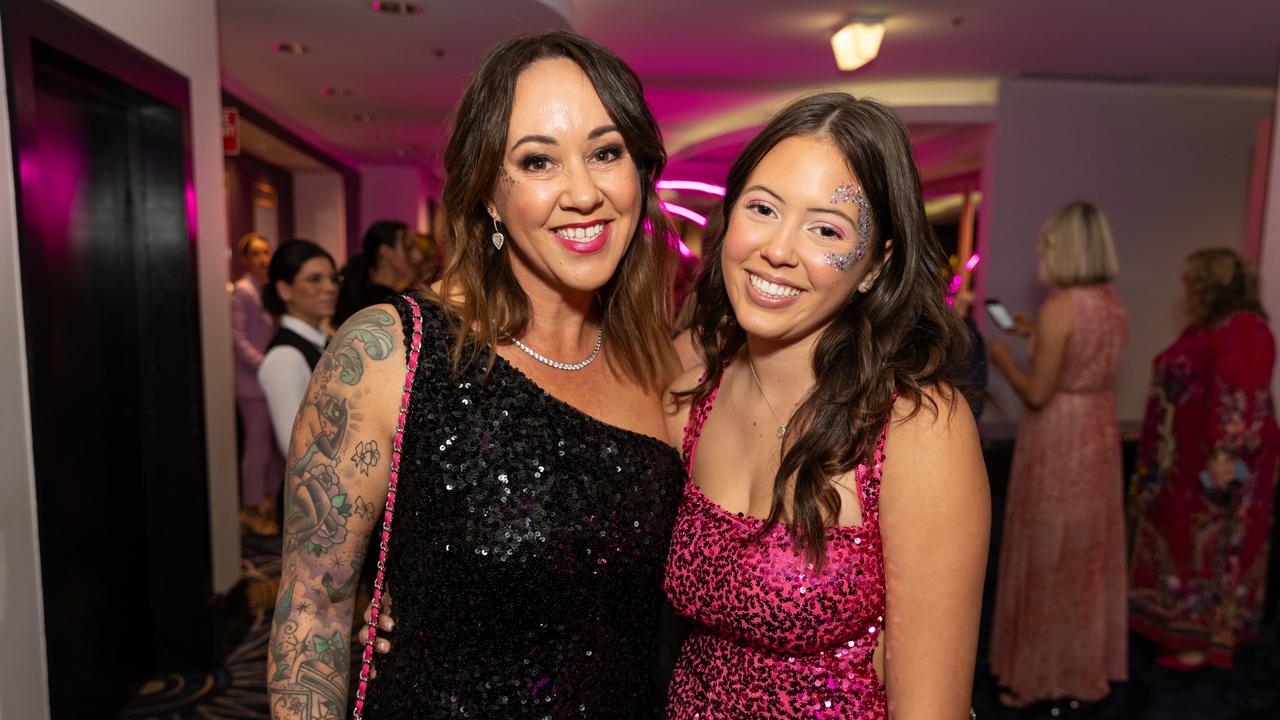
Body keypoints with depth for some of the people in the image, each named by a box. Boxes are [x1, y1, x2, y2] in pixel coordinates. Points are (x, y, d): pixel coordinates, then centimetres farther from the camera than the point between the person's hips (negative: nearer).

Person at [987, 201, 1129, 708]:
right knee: (1090, 552, 18)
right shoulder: (1113, 303, 3)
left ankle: (1043, 676, 19)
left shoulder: (1059, 307, -21)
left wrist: (1003, 359, -3)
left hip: (1056, 438, -7)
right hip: (1100, 432, 8)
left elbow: (1037, 393, -19)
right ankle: (1091, 664, 33)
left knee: (1047, 556, 5)